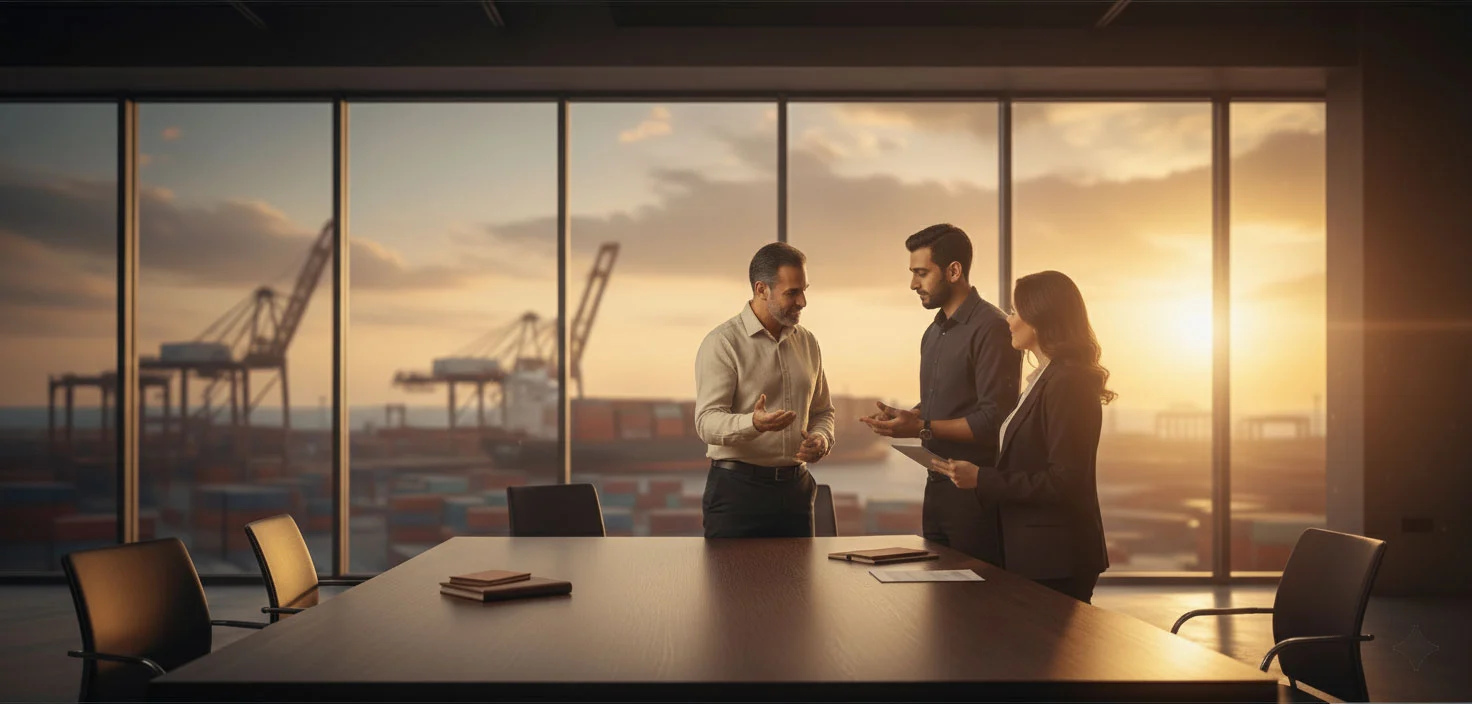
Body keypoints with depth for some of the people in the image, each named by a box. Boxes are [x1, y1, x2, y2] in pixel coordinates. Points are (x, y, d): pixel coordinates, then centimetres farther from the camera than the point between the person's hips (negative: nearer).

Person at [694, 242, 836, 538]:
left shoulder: (807, 342, 11)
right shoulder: (722, 343, -9)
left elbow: (822, 411, 21)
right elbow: (707, 422, -17)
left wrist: (822, 438, -1)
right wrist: (754, 423, -36)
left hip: (795, 488, 6)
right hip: (736, 488, -5)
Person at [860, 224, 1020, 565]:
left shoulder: (991, 329, -15)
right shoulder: (934, 332, 14)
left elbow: (993, 419, -20)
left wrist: (922, 428, -20)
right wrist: (903, 417, 2)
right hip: (937, 485, 9)